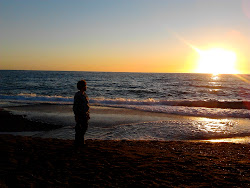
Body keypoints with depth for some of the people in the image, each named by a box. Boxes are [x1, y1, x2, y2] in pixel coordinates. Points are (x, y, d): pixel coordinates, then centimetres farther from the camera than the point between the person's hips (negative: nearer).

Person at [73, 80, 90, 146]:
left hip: (85, 114, 8)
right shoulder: (77, 95, -14)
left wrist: (88, 114, 17)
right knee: (79, 128, 0)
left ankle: (81, 140, 25)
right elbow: (75, 106, -16)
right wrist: (76, 116, -18)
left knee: (85, 127, 13)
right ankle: (77, 142, 12)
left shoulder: (84, 94, 11)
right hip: (80, 114, -8)